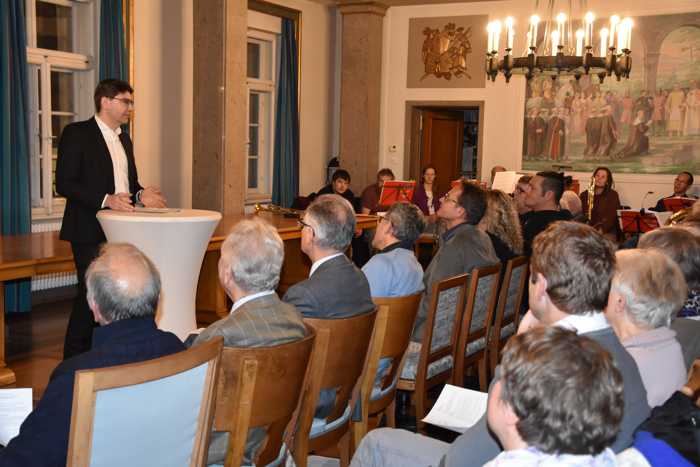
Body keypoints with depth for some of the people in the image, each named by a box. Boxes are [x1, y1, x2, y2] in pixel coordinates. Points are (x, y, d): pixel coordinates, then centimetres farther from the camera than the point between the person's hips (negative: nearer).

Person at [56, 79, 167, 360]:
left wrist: (141, 195, 1)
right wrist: (106, 200, -24)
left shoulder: (124, 139, 17)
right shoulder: (76, 133, -6)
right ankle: (75, 359, 8)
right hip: (91, 233, -7)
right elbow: (64, 184, -13)